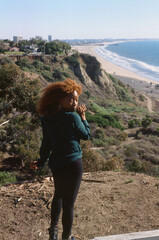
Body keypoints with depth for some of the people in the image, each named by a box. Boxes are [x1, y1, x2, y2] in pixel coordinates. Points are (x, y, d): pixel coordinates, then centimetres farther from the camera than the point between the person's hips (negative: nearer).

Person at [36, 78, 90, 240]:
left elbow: (46, 142, 7)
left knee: (59, 195, 29)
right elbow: (86, 136, -4)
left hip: (55, 164, 7)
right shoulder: (72, 117, -19)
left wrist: (42, 160, 18)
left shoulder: (47, 118, -1)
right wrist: (83, 117, 4)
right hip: (72, 163, -7)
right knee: (69, 203, 9)